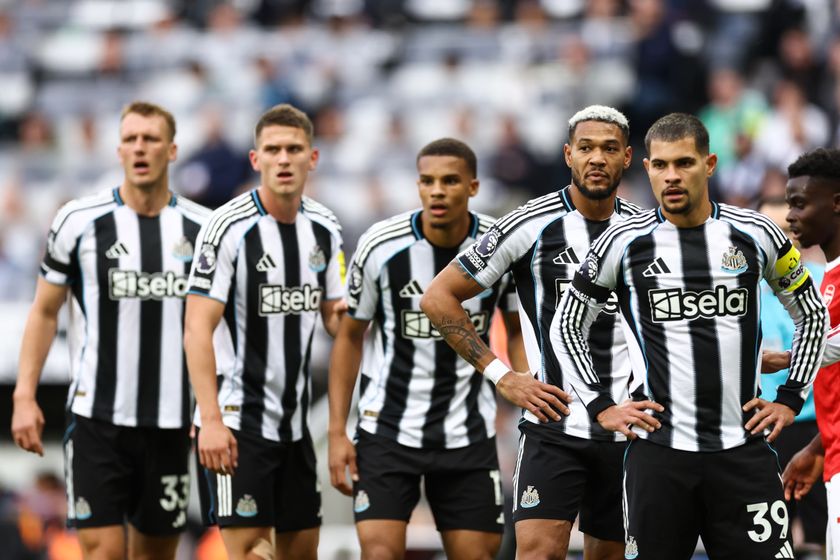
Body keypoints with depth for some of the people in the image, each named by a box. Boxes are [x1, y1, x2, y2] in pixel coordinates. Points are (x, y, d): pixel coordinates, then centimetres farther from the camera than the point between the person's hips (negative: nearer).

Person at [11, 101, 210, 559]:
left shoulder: (203, 228, 5)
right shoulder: (79, 221, -1)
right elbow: (44, 312, 6)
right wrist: (24, 396, -3)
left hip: (172, 420, 3)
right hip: (97, 416, -3)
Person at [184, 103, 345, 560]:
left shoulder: (325, 230, 7)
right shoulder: (228, 227, -12)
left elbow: (333, 317, 17)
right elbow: (197, 330, -15)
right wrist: (211, 419, -23)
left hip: (294, 419, 7)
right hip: (236, 420, -7)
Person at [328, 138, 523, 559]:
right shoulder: (380, 246, -11)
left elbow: (519, 331, 9)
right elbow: (350, 337, 1)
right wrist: (337, 432, -3)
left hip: (470, 433, 2)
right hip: (387, 427, -2)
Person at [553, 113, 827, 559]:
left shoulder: (756, 234, 4)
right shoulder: (624, 243, 1)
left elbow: (812, 317, 17)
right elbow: (567, 326, 13)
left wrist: (790, 399, 9)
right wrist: (600, 406, 5)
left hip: (743, 449, 1)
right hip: (658, 451, -1)